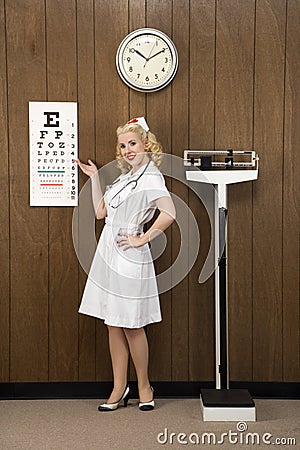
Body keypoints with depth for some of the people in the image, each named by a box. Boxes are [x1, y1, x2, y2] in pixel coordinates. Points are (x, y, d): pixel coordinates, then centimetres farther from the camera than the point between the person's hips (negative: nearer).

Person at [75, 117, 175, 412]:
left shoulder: (150, 177, -11)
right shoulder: (126, 177, 17)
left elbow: (169, 213, -27)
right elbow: (101, 211, 17)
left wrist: (143, 239, -19)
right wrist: (94, 177, 15)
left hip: (129, 258, -8)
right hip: (108, 255, 9)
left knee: (131, 326, 2)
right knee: (113, 325, 10)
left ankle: (144, 387, 20)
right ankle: (119, 390, 19)